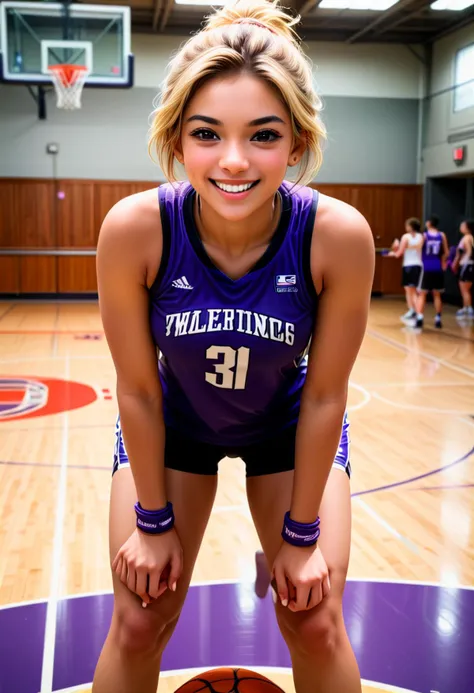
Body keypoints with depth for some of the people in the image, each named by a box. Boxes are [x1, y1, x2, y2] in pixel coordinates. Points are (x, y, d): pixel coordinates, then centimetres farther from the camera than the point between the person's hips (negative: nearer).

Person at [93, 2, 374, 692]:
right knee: (137, 627, 5)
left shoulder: (340, 235, -30)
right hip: (171, 424, 0)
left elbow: (324, 395, -19)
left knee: (316, 624, 4)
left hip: (292, 427, 0)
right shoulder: (133, 229, -30)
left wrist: (301, 532, -9)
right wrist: (154, 521, -8)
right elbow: (138, 389, -18)